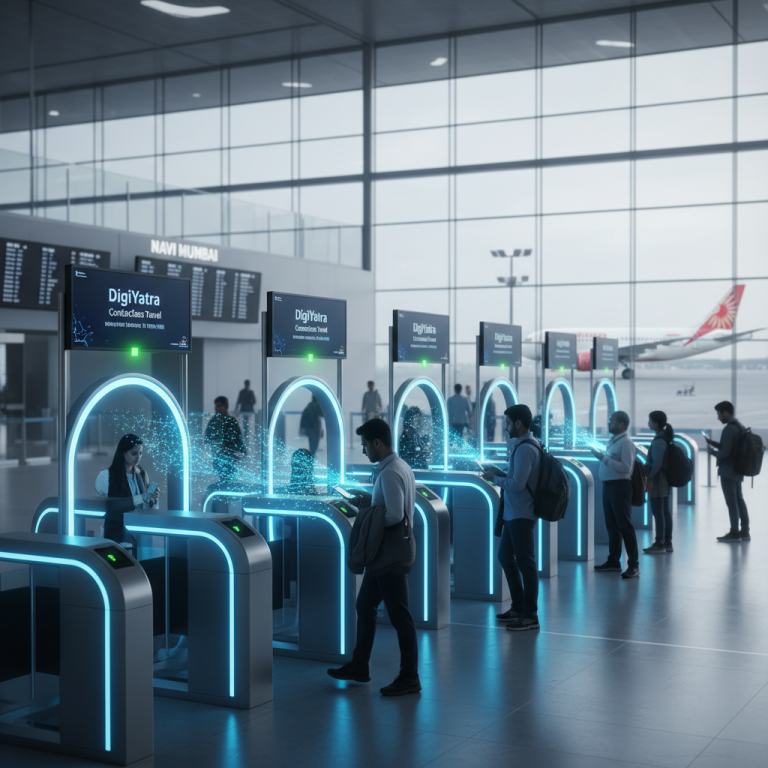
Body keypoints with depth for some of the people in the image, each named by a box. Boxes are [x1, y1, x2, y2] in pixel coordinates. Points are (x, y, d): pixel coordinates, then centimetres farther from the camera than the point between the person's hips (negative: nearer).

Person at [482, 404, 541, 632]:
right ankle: (518, 607, 27)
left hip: (521, 515, -11)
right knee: (505, 557, 18)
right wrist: (499, 473, 8)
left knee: (525, 562, -4)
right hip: (513, 513, 11)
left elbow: (517, 483, -24)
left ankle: (530, 616, 4)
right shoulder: (523, 445, 13)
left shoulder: (525, 449, -19)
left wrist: (495, 479, -11)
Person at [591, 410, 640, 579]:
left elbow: (625, 467, -21)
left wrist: (604, 458, -21)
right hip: (608, 485, 9)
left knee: (625, 526, -7)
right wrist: (600, 455, 9)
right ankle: (613, 561, 25)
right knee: (612, 526, 15)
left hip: (620, 487, -9)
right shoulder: (612, 441, 15)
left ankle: (634, 565, -3)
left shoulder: (626, 443, -13)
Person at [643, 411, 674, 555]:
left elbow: (656, 463, -22)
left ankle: (659, 544, -2)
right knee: (665, 511, 12)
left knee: (658, 512, -5)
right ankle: (667, 543, 18)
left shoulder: (658, 441, -18)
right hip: (665, 480, 10)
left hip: (657, 480, -10)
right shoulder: (666, 438, 11)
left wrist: (650, 478, -17)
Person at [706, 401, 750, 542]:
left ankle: (734, 534, 1)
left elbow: (725, 453, -22)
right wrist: (715, 443, 13)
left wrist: (712, 451, -5)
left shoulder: (729, 429, -19)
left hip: (728, 471, -9)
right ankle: (745, 532, 19)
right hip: (738, 469, 9)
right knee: (739, 500, 15)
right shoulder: (739, 427, 10)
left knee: (731, 502, -3)